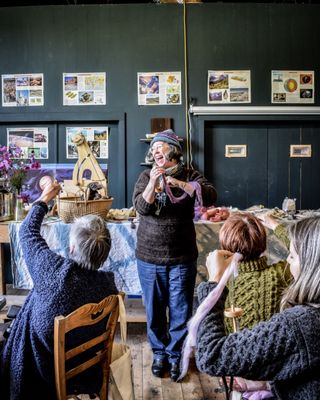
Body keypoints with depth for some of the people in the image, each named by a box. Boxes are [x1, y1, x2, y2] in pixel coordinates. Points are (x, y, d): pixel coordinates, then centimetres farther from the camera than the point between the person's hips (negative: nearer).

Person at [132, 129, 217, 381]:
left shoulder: (189, 176, -1)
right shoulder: (146, 176, 2)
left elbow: (211, 197, -18)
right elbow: (141, 208, -12)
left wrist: (180, 183, -30)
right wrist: (153, 182, -27)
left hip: (182, 258, -1)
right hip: (149, 258, 1)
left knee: (180, 311, 10)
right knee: (154, 310, 14)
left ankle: (175, 355, 31)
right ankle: (159, 353, 36)